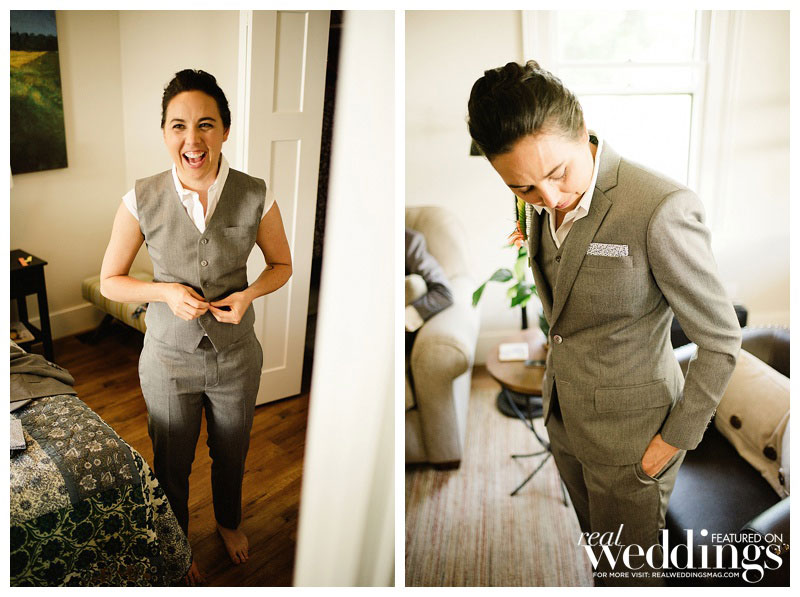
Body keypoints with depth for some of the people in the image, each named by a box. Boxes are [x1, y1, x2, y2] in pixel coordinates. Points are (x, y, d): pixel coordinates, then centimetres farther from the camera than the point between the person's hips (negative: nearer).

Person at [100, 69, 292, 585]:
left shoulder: (256, 197, -17)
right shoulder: (142, 201, -17)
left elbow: (282, 264, -1)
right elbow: (110, 281, -5)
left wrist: (249, 293, -20)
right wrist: (166, 291, -23)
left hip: (237, 355, 1)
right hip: (169, 359, 0)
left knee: (231, 453, 25)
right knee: (173, 463, 21)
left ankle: (229, 520, 56)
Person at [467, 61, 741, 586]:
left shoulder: (662, 208, -29)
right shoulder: (544, 202, -5)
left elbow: (722, 341, -18)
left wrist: (675, 440, -13)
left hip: (630, 435, -6)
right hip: (565, 421, 7)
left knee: (626, 572, 15)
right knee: (597, 549, 27)